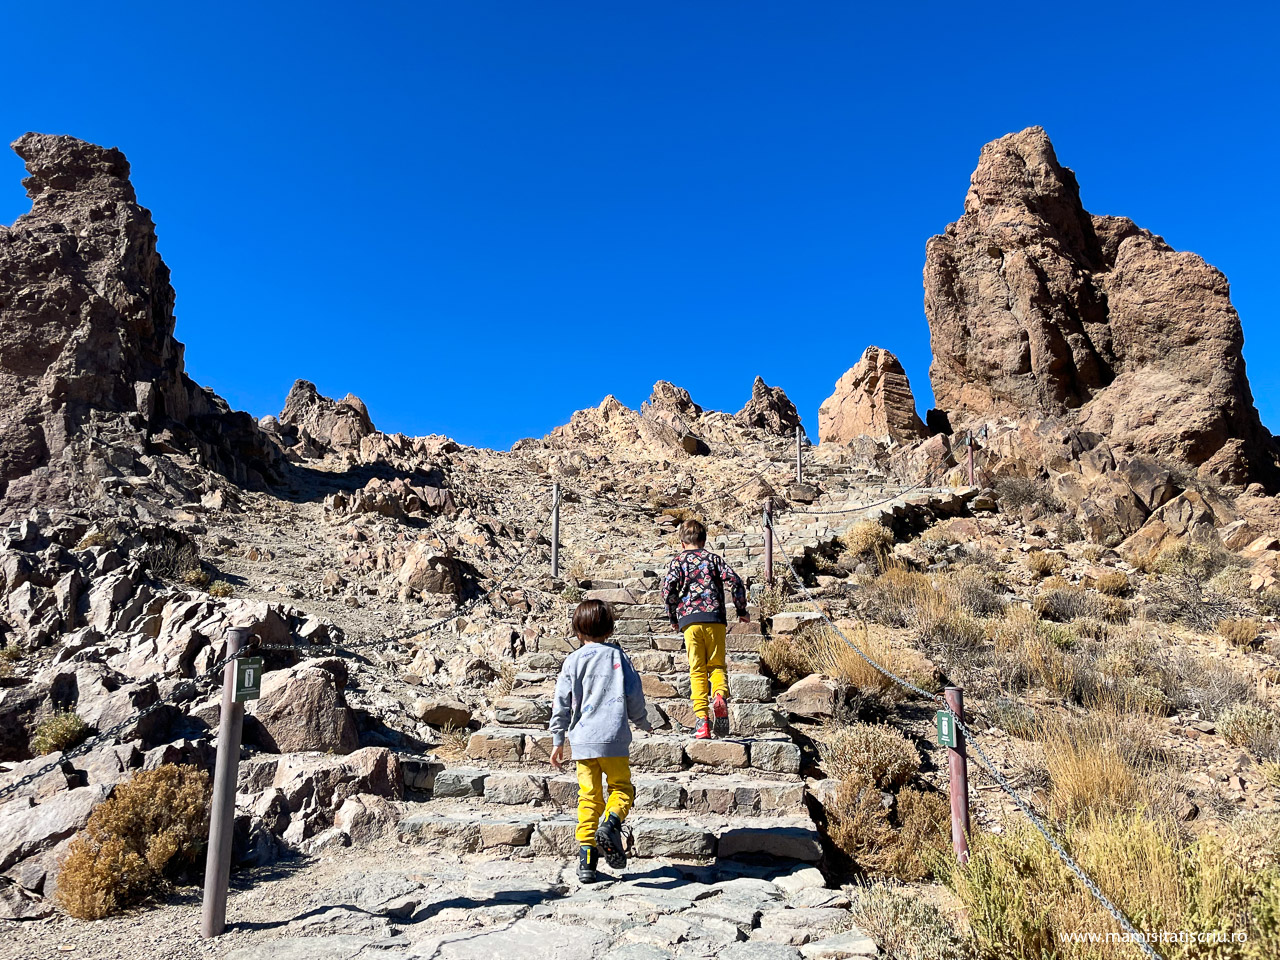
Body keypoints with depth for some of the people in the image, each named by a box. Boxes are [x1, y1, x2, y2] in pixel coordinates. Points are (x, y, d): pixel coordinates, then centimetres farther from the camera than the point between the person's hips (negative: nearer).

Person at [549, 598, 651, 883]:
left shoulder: (573, 661, 4)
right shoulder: (618, 656, 4)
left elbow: (561, 703, 4)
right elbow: (634, 696, 6)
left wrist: (558, 741, 12)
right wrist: (643, 723, 23)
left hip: (582, 740, 1)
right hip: (614, 737, -1)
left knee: (589, 795, 11)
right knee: (621, 786, 13)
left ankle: (586, 859, 7)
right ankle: (610, 823, -16)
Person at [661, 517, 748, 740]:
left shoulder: (677, 561, 11)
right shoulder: (713, 558, 14)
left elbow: (667, 591, -3)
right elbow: (735, 580, 1)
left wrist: (673, 618, 10)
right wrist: (741, 610, 11)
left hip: (689, 620, -1)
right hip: (715, 618, 1)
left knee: (697, 670, 3)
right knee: (716, 665, 11)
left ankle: (701, 721, -6)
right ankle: (720, 695, -21)